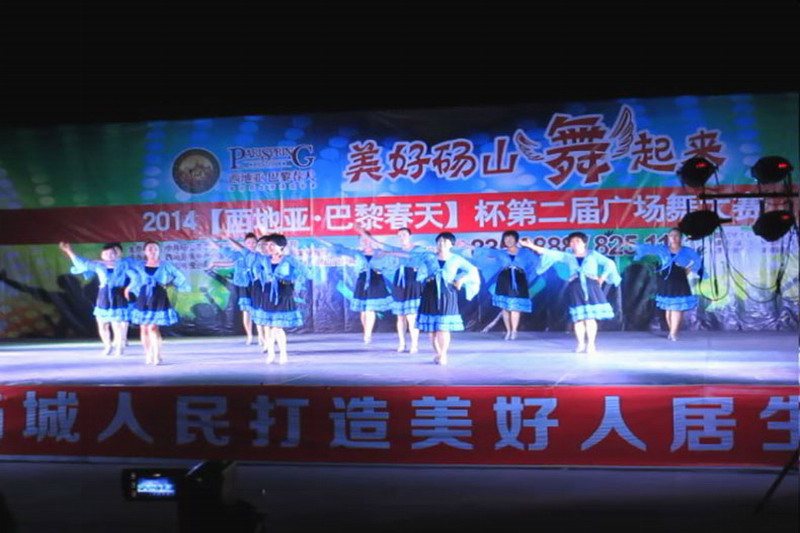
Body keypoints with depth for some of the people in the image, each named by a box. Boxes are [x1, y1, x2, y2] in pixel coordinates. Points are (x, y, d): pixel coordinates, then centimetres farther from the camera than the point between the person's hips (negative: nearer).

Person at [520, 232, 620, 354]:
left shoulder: (593, 255, 8)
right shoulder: (567, 256, 11)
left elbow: (609, 263, 4)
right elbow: (549, 253, 3)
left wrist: (601, 279, -5)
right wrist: (532, 246, -5)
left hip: (591, 287, -2)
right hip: (575, 288, 2)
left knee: (590, 317, -6)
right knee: (578, 318, 1)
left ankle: (591, 344, -1)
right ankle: (581, 344, 9)